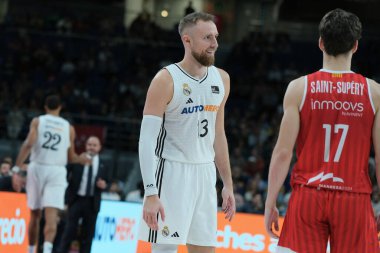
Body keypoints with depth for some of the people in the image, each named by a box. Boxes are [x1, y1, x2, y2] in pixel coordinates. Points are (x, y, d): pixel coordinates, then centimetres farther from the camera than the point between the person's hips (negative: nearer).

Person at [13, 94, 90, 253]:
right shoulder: (68, 128, 10)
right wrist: (81, 159, 36)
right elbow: (71, 157, 15)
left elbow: (28, 144, -10)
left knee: (34, 214, 14)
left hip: (37, 168, 0)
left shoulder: (37, 121, 5)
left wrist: (17, 168, -12)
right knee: (51, 216, -10)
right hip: (57, 171, 0)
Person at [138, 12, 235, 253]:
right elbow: (147, 139, -16)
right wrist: (151, 194, -24)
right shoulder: (166, 80, -12)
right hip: (172, 172, -6)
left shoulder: (221, 79, 8)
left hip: (205, 174, 6)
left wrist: (228, 184, 14)